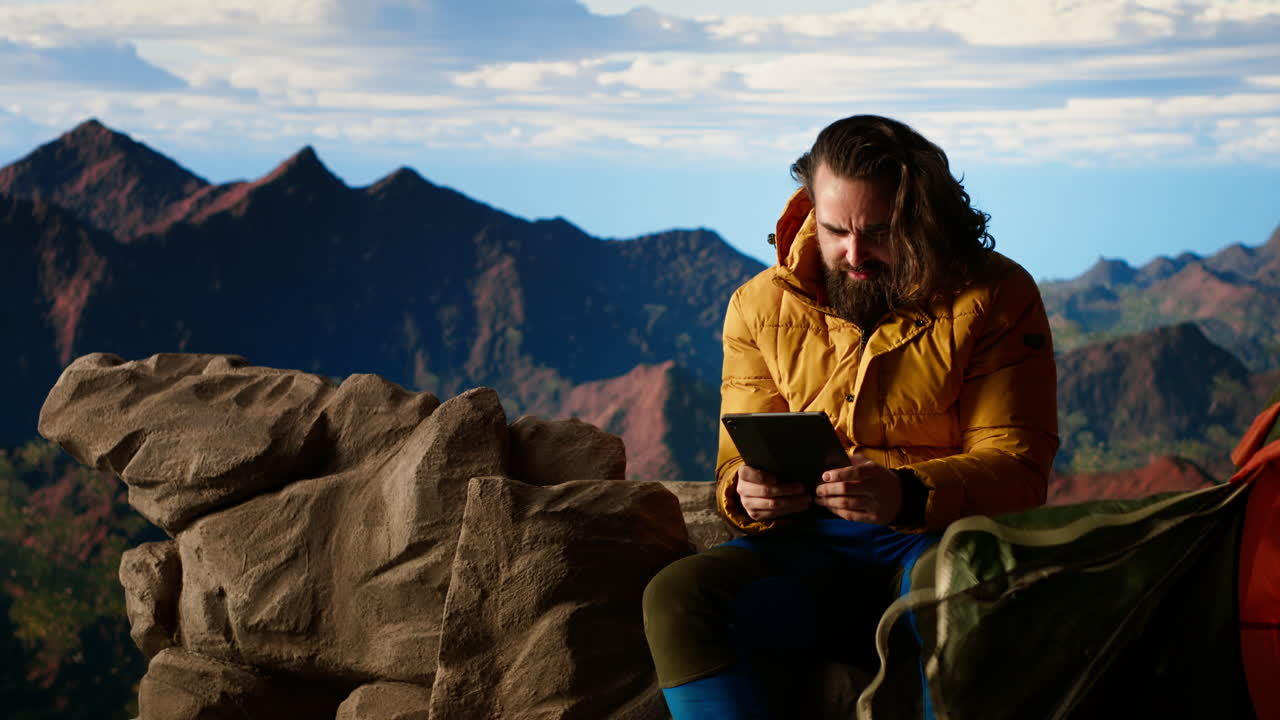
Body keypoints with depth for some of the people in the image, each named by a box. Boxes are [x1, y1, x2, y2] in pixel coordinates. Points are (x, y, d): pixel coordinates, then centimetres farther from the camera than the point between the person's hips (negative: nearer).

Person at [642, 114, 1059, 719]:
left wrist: (907, 495, -28)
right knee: (677, 596, -27)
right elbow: (739, 462, 12)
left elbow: (1017, 468, -7)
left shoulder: (996, 298, -1)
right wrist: (746, 492, -15)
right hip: (807, 546, 3)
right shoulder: (761, 306, 8)